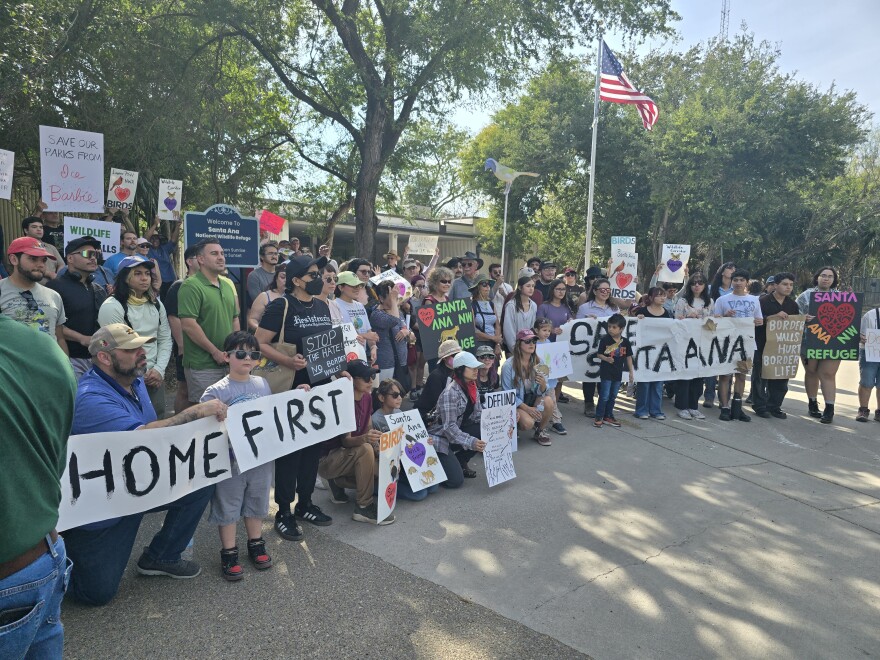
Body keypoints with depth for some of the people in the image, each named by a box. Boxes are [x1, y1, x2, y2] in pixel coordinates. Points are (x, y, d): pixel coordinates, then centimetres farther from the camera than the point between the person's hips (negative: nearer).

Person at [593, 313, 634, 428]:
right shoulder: (605, 339, -9)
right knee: (604, 396, -4)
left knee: (613, 396, 14)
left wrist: (631, 372, 9)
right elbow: (598, 354, -4)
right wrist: (606, 359, -24)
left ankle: (608, 416, 26)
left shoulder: (625, 342, 0)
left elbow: (628, 357, 8)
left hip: (618, 373, 4)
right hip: (606, 372, -4)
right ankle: (599, 417, 8)